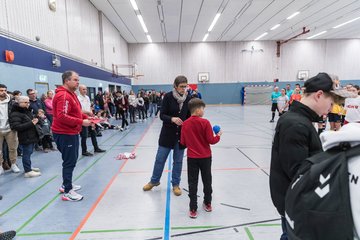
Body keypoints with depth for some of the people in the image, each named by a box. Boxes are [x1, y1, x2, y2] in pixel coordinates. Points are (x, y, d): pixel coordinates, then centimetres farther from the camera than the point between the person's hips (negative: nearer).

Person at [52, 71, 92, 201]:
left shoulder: (71, 94, 14)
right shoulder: (63, 96, -20)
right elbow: (62, 117, -29)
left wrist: (86, 117, 5)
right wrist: (81, 122, -26)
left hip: (71, 133, 11)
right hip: (65, 134, -11)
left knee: (71, 160, 20)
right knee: (70, 161, -3)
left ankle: (66, 185, 36)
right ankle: (67, 192, 9)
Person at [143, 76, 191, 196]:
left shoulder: (188, 98, -2)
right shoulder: (168, 96, -10)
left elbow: (189, 116, 6)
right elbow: (162, 115, -11)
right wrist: (172, 119, -30)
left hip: (181, 134, 2)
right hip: (167, 133, -2)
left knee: (178, 160, 12)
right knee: (160, 158, 9)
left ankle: (175, 184, 29)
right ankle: (154, 181, 32)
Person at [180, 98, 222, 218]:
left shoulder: (185, 124, -6)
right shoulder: (205, 122, -14)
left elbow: (183, 142, 0)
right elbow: (211, 140, -12)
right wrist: (218, 136, 7)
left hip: (192, 157, 1)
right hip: (205, 157, -1)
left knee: (192, 183, 9)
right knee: (207, 180, 18)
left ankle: (193, 209, 14)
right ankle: (208, 204, 34)